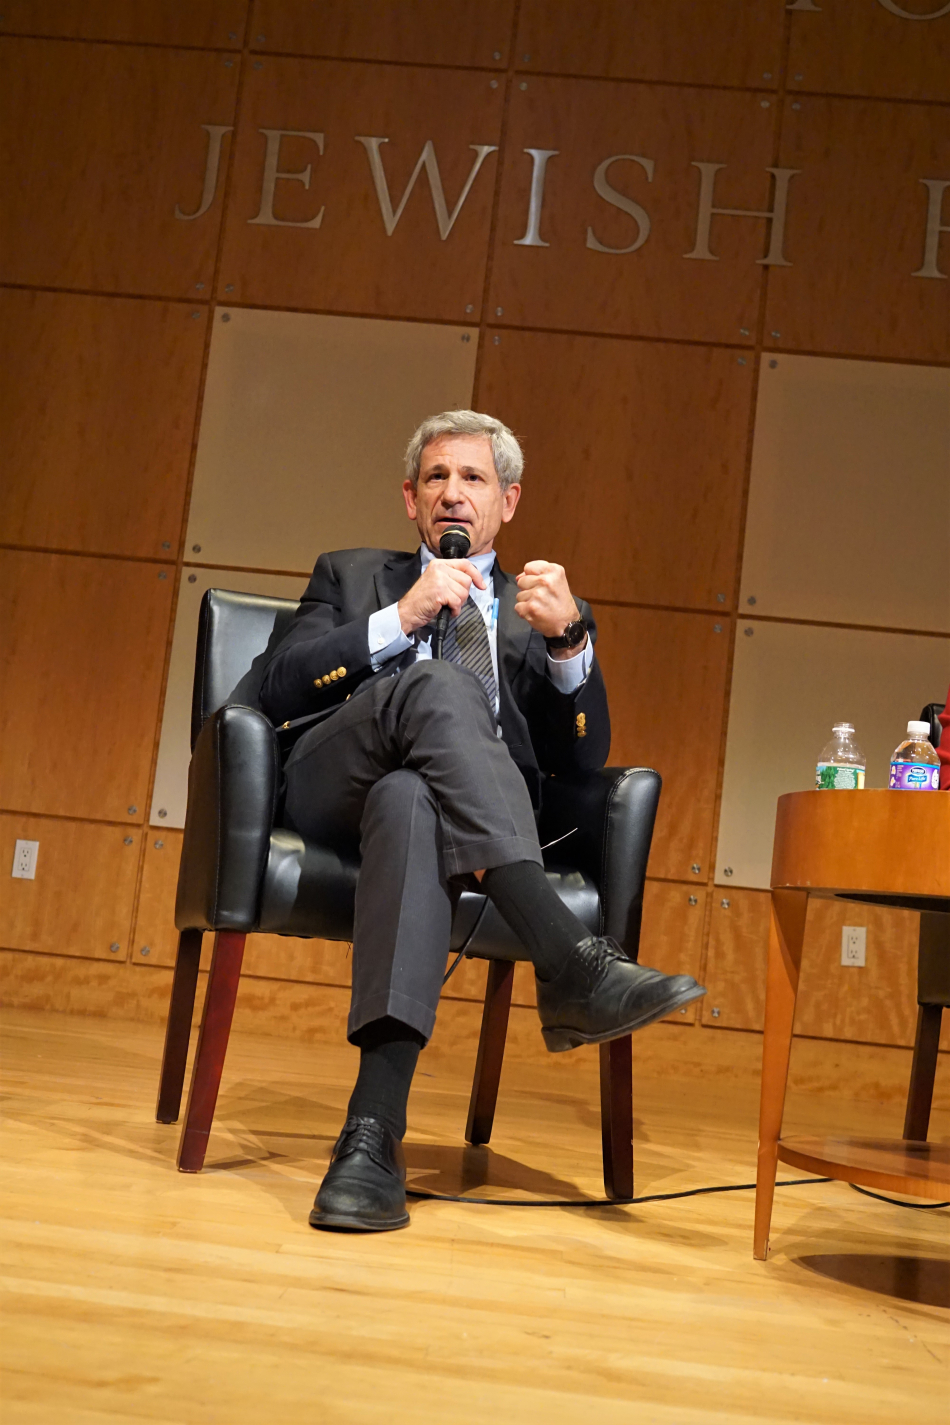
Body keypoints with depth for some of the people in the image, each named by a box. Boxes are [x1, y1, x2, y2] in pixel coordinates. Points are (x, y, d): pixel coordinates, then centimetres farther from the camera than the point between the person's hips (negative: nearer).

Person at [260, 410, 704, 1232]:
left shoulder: (542, 608, 27)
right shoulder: (351, 576, 28)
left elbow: (585, 759, 12)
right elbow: (280, 690, 9)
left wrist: (568, 640, -5)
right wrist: (401, 618, -3)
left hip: (482, 815, 0)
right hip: (336, 781, 0)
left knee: (409, 800, -39)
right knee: (438, 684, -33)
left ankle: (374, 1131, -47)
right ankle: (570, 963, -44)